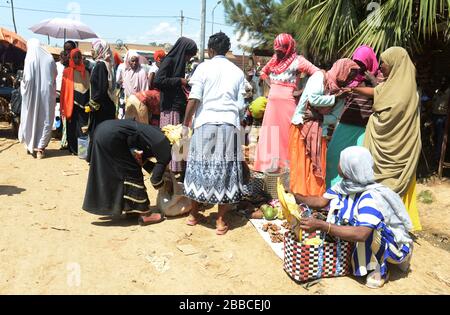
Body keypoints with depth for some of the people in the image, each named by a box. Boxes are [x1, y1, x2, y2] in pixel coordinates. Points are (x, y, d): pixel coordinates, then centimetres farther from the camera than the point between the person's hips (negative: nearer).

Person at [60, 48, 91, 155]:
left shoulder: (86, 72, 11)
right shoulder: (67, 71, 2)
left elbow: (89, 87, 11)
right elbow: (64, 89, -1)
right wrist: (64, 106, -6)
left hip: (84, 103, 2)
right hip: (72, 103, -2)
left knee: (83, 126, 3)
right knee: (73, 127, 3)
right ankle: (73, 148, 11)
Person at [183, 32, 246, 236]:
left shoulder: (204, 67, 3)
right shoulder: (237, 72, 11)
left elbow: (194, 98, -4)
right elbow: (240, 105, 7)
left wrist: (186, 123, 5)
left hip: (205, 122, -1)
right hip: (229, 124, 1)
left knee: (201, 165, 9)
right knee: (225, 168, 5)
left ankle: (194, 213, 22)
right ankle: (221, 220, 9)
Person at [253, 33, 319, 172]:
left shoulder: (297, 60, -6)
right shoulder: (275, 59, 12)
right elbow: (264, 73, 29)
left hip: (287, 102, -6)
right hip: (272, 102, 6)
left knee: (285, 134, -3)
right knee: (270, 134, 9)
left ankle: (286, 165, 5)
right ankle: (271, 165, 20)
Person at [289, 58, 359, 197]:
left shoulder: (341, 93, 7)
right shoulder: (319, 76, -6)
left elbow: (335, 117, 3)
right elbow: (313, 99, -20)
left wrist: (318, 116, -13)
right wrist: (334, 98, -12)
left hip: (320, 132, 5)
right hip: (301, 127, -5)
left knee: (317, 168, 3)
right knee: (300, 164, -2)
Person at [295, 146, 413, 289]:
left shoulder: (371, 197, -35)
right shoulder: (346, 184, -11)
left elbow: (361, 234, -45)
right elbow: (322, 201, -2)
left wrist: (321, 225, -46)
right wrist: (296, 197, -13)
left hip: (393, 244, -8)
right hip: (374, 238, 8)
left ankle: (380, 269, -8)